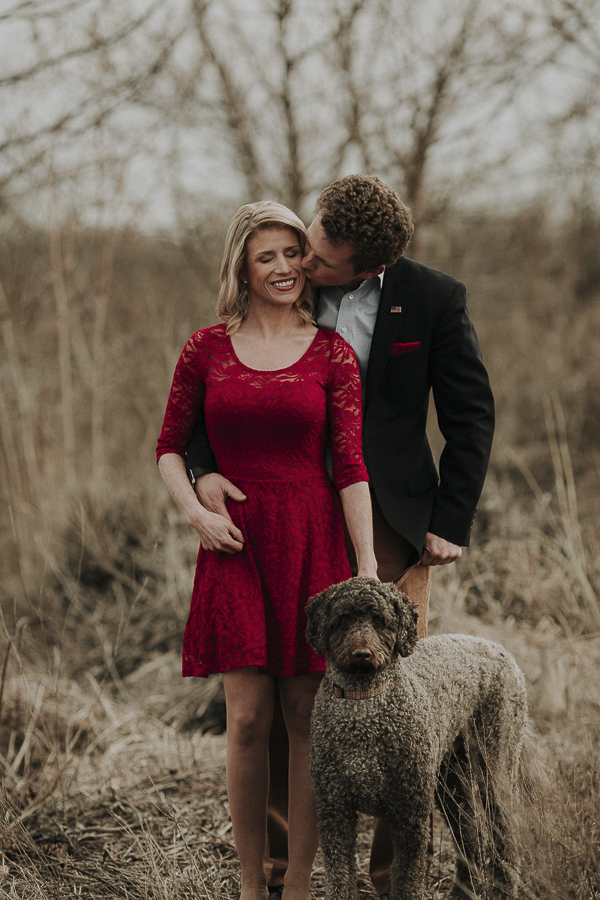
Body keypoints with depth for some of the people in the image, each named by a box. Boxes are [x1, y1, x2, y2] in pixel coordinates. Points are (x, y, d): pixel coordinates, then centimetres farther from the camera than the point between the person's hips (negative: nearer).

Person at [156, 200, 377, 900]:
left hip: (313, 541, 0)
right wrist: (195, 513, -5)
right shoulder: (206, 349, 4)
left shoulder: (331, 353, 2)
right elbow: (170, 446, 12)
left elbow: (350, 465, -2)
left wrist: (367, 569, -6)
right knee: (248, 717, -3)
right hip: (236, 544, 0)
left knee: (306, 715, 1)